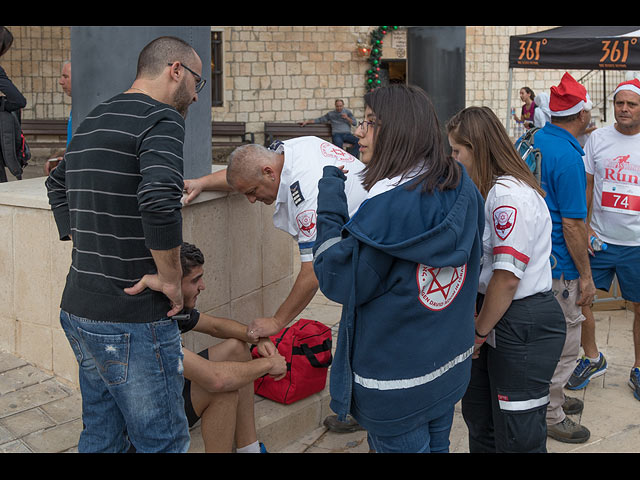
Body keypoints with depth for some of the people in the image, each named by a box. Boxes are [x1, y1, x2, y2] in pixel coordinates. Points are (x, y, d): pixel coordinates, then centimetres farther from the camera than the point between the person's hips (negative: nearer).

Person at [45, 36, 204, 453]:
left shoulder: (92, 120, 14)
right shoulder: (162, 119, -13)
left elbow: (57, 184, 30)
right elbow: (159, 200, -31)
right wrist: (170, 278, -18)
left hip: (78, 309, 9)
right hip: (133, 320, -9)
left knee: (101, 436, 20)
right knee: (164, 441, 3)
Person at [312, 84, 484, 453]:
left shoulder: (388, 205, -27)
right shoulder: (462, 188, -3)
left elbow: (340, 282, -19)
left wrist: (330, 207, -15)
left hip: (396, 382, -7)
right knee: (437, 445, 23)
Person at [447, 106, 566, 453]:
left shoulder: (509, 194, -21)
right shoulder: (492, 190, 11)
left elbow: (507, 278, -23)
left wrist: (479, 333, -10)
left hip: (525, 326, -10)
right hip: (499, 319, 10)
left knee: (517, 438, 3)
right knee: (479, 417, 19)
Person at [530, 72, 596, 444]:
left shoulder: (532, 142, 4)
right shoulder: (568, 157, -22)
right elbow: (571, 224, -20)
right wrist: (586, 276, -13)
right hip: (558, 266, -9)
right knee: (564, 343, 5)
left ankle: (551, 396, 38)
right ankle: (550, 417, 17)